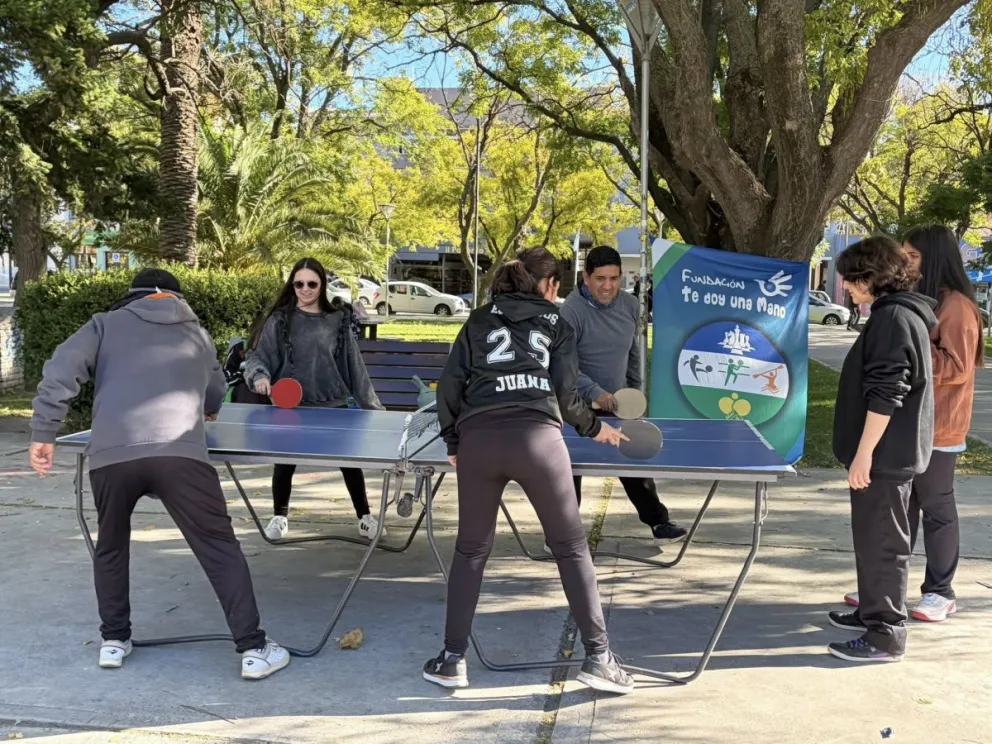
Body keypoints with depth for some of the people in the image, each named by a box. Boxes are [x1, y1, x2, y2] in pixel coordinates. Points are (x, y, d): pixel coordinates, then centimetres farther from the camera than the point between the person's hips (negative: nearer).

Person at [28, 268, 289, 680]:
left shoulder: (106, 324, 22)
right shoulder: (196, 333, 28)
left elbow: (60, 372, 7)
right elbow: (216, 399, 38)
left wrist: (43, 434, 9)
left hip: (111, 454, 1)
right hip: (179, 453, -1)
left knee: (111, 546, 26)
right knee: (220, 547, 7)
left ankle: (114, 641, 32)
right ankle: (253, 649, 6)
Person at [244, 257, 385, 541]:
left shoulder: (338, 320, 2)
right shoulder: (280, 320, -2)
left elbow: (354, 366, 5)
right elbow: (257, 357, -4)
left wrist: (371, 403, 4)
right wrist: (260, 376, -27)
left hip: (334, 405, 1)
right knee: (285, 462, 11)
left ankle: (364, 518, 23)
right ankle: (279, 517, 32)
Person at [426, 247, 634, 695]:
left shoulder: (480, 319, 21)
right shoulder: (557, 324, 18)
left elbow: (450, 384, 12)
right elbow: (565, 395, 11)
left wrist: (452, 442, 20)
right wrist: (595, 428, 27)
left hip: (478, 438, 2)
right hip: (537, 437, -2)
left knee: (471, 551, 15)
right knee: (572, 547, 10)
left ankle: (452, 659, 18)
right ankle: (598, 657, 12)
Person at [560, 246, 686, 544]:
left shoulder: (630, 306, -2)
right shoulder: (572, 311, -21)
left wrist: (635, 390, 16)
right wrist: (595, 392, -33)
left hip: (618, 404, 5)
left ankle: (658, 522, 24)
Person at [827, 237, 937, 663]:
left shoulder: (894, 317, -18)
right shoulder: (897, 314, 14)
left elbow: (885, 395, -23)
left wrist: (864, 453, -21)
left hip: (884, 454, -10)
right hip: (890, 451, 10)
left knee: (883, 544, -3)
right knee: (873, 539, 19)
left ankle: (886, 635, 6)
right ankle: (874, 612, 32)